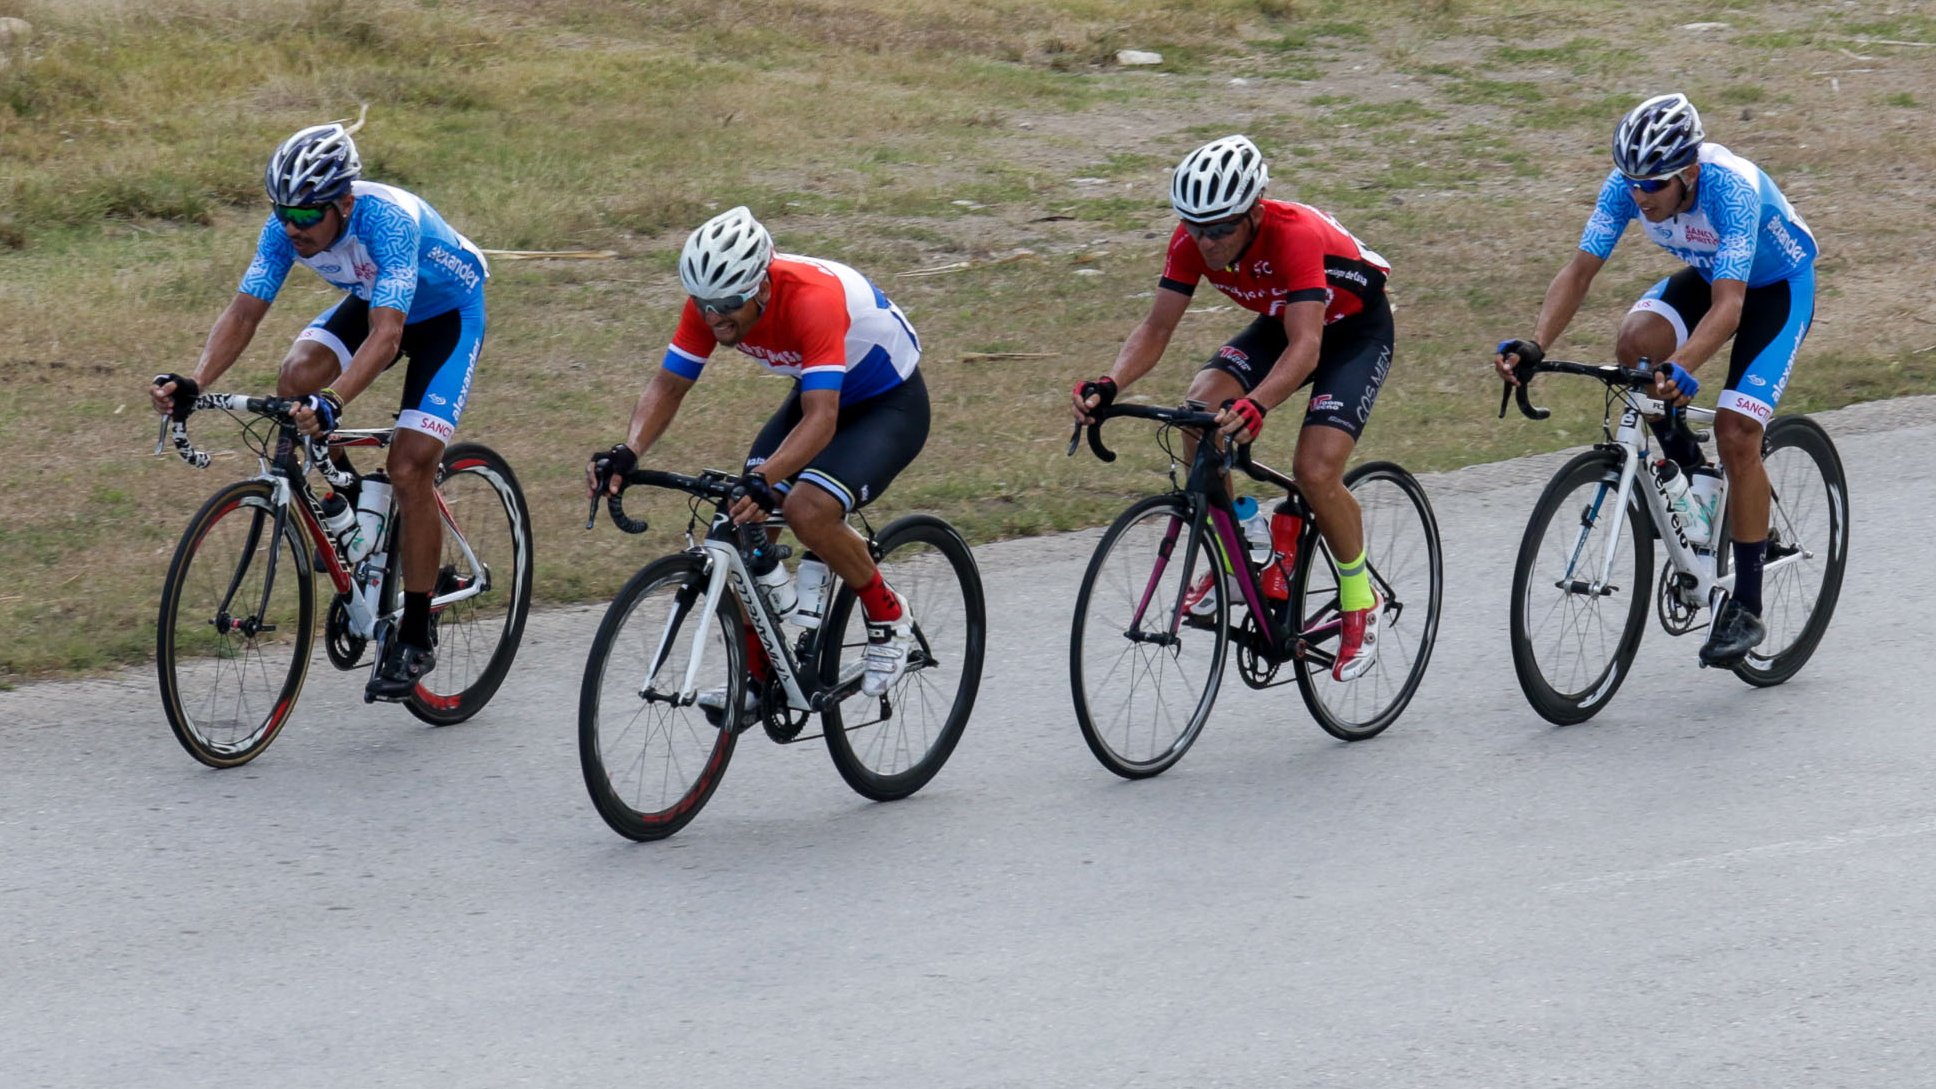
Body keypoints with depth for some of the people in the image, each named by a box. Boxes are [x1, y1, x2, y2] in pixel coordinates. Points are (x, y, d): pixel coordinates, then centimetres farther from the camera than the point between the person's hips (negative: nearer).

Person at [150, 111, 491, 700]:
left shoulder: (389, 218, -39)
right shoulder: (285, 229, -22)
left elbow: (386, 334, -47)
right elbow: (245, 311, -23)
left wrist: (332, 402, -61)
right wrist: (194, 383, -39)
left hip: (446, 312, -6)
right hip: (372, 300, 6)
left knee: (409, 469, -17)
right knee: (296, 380, -23)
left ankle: (416, 639, -6)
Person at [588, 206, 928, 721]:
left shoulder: (813, 301, -38)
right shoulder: (711, 301, -18)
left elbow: (822, 418, -45)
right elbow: (668, 385, -12)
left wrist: (764, 479, -60)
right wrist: (627, 453, -31)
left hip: (891, 403, -7)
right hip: (817, 394, 7)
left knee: (808, 510, -30)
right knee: (742, 527, -10)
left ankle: (887, 617, -4)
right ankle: (759, 680, 5)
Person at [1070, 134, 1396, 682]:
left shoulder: (1295, 236, -38)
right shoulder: (1193, 241, -21)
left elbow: (1306, 347, -46)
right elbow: (1157, 328, -18)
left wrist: (1254, 406, -63)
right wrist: (1109, 385, -37)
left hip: (1355, 329, -6)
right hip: (1280, 323, 6)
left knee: (1315, 471, -23)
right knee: (1202, 405, -23)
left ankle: (1359, 599, 2)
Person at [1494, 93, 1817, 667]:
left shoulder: (1733, 188, -39)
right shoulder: (1628, 185, -24)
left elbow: (1728, 306, -46)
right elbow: (1580, 269, -24)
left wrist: (1680, 367, -62)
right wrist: (1535, 344, -39)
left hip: (1777, 285, -5)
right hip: (1705, 274, 5)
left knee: (1735, 433, -17)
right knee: (1634, 344, -26)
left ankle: (1746, 607, -7)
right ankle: (1681, 464, 2)